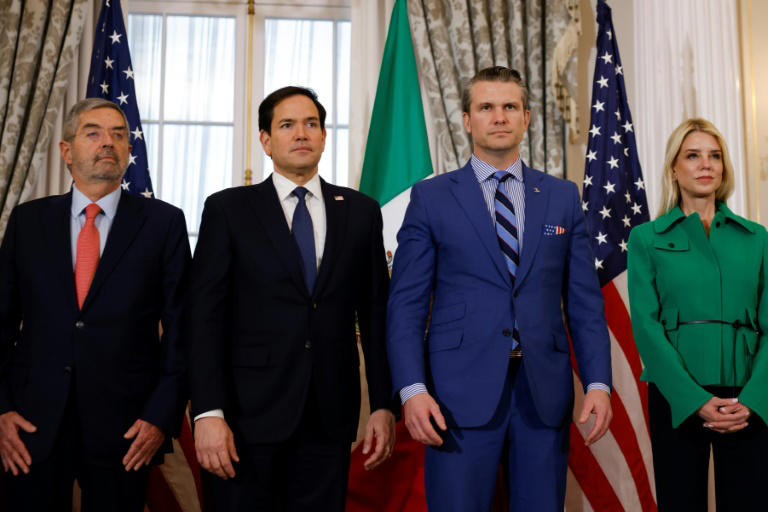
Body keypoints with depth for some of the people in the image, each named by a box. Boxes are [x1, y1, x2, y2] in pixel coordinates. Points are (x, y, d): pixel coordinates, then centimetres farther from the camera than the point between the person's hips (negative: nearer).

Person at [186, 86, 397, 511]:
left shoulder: (361, 212, 8)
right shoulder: (227, 209, 1)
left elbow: (375, 313, 8)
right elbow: (205, 315, -4)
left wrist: (383, 405, 3)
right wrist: (208, 412, -12)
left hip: (329, 417, 2)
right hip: (249, 413, -2)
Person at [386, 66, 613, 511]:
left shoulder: (563, 197, 11)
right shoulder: (431, 198, 4)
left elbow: (585, 301, 8)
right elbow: (406, 304, -1)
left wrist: (599, 382, -3)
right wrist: (412, 389, -12)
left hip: (544, 392, 2)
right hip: (460, 394, -2)